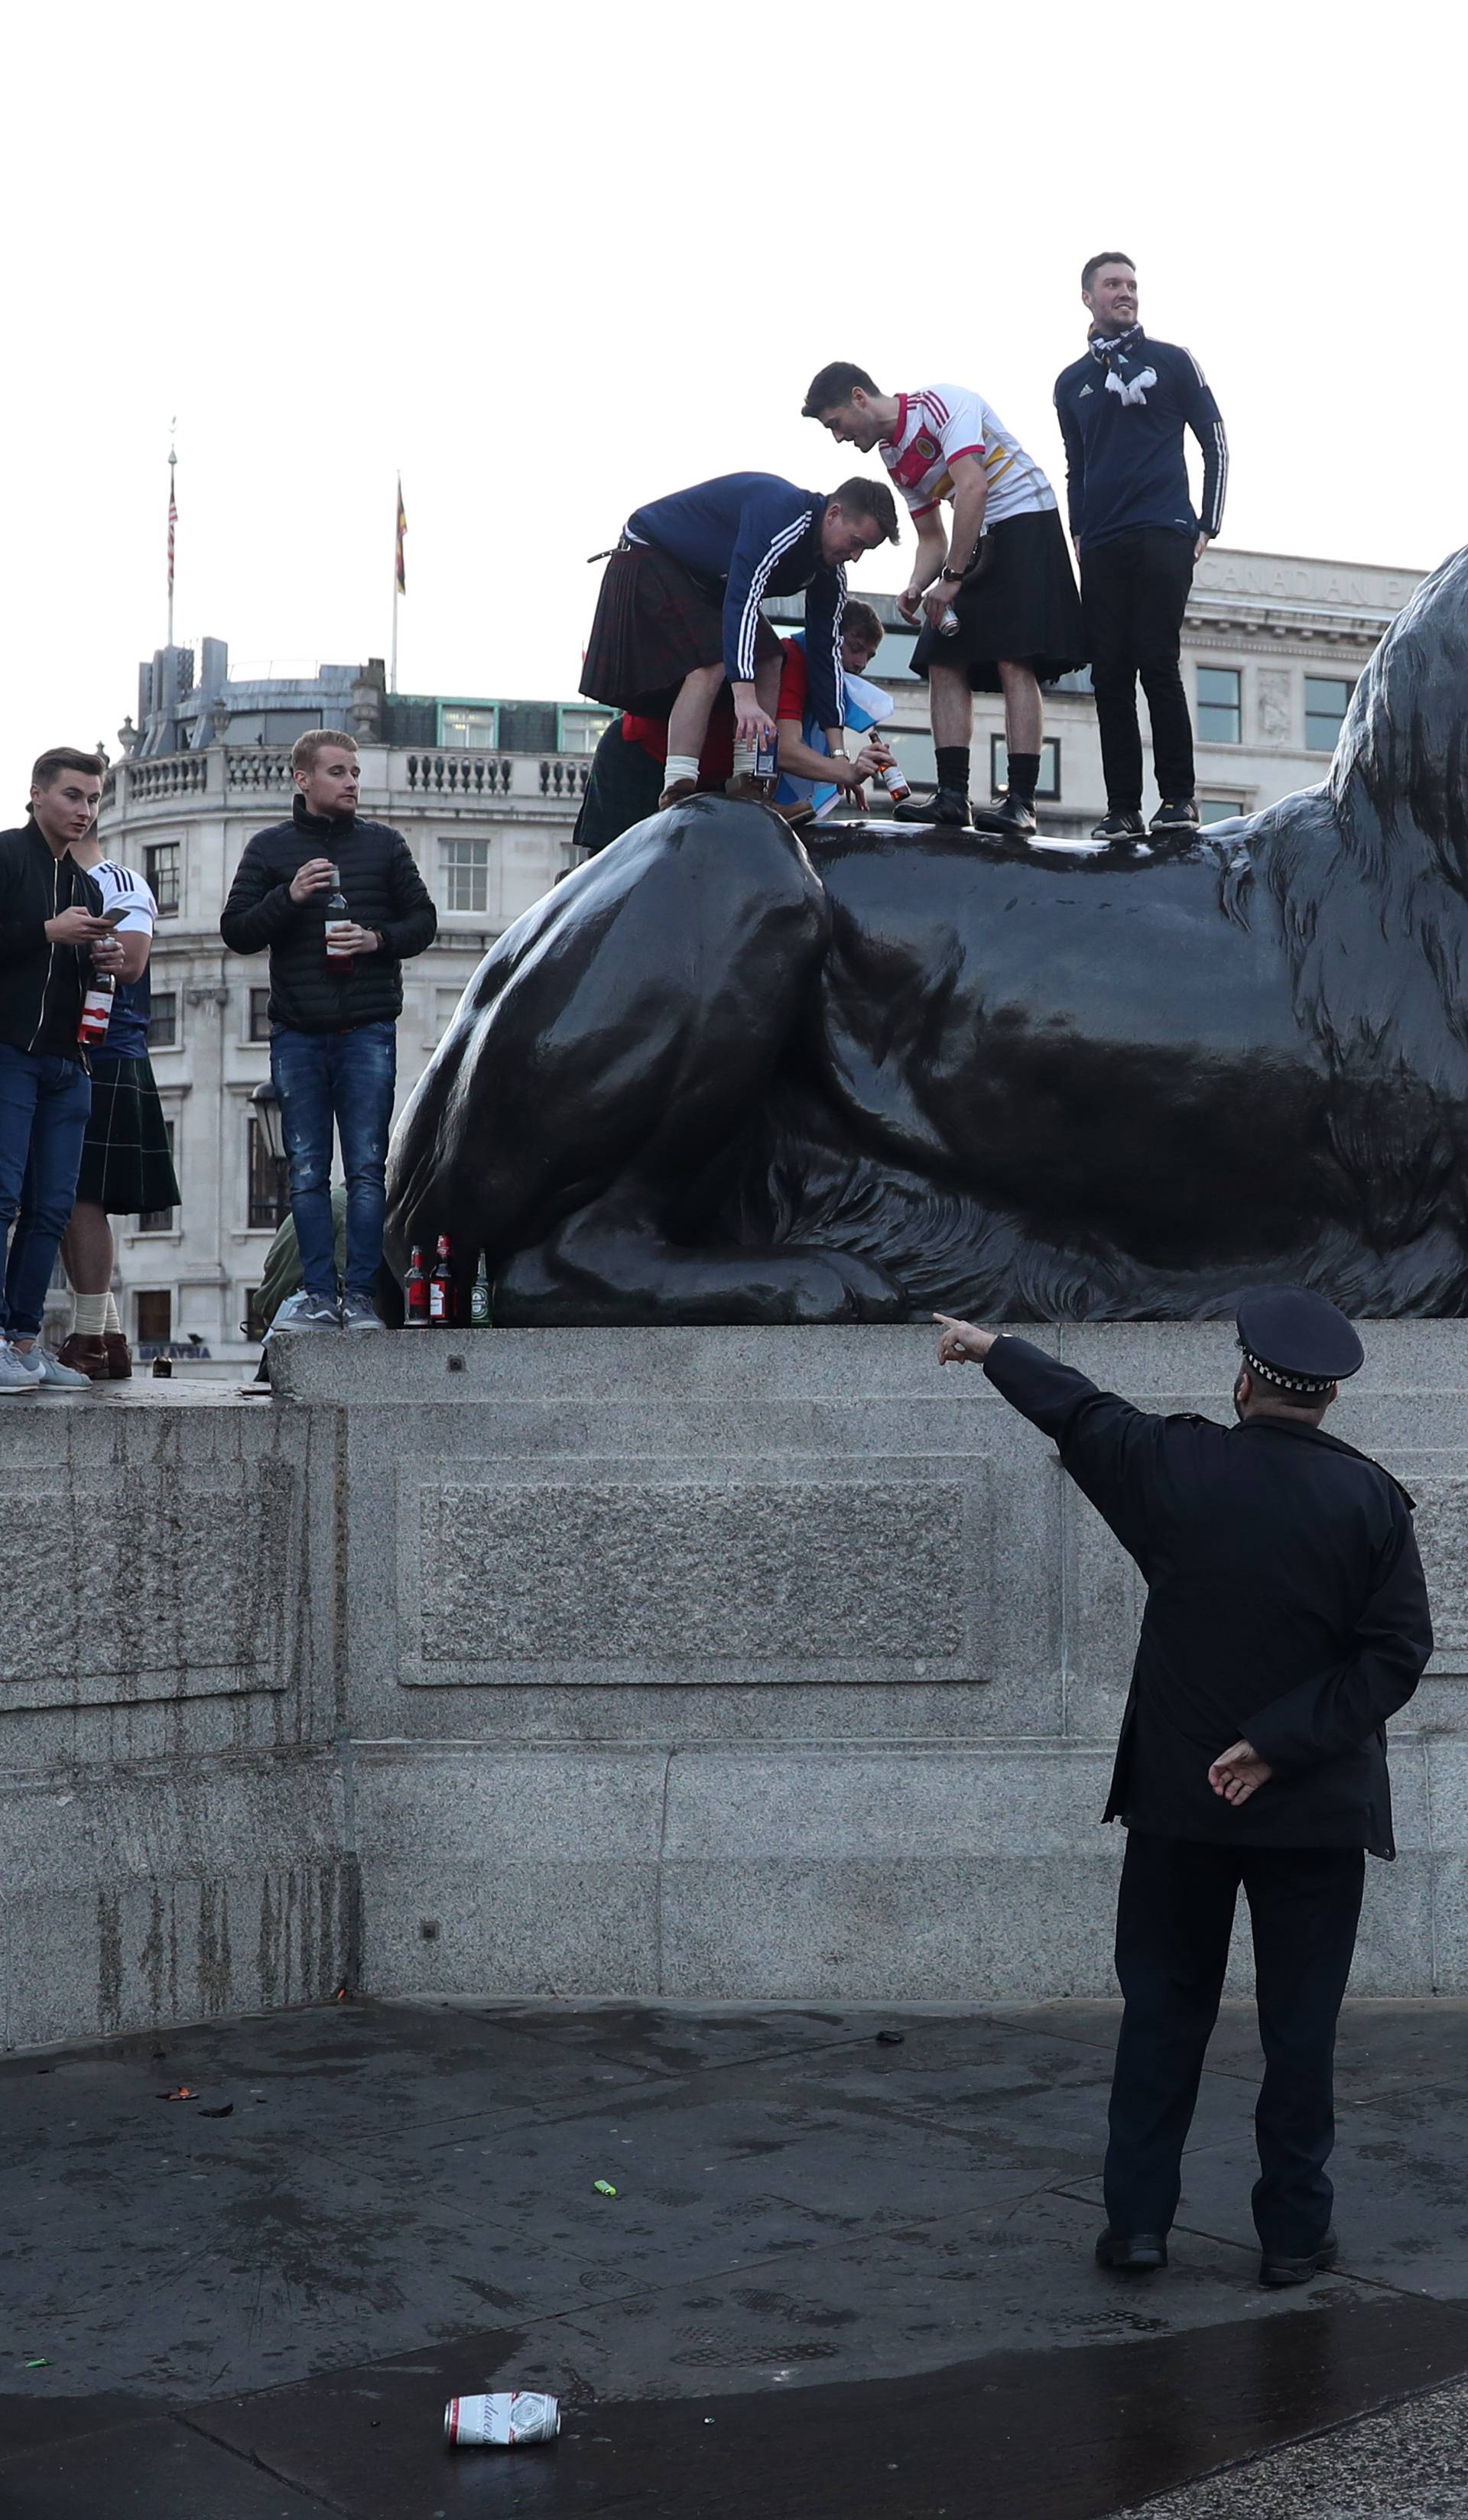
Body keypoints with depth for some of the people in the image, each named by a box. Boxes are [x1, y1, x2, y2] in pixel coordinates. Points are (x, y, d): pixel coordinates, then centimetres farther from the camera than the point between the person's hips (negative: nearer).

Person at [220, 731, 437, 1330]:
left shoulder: (384, 843, 12)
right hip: (297, 1032, 0)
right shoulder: (270, 848, 10)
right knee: (307, 1172, 0)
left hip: (368, 1030, 0)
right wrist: (287, 898, -10)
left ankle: (361, 1296, -2)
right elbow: (235, 931, 6)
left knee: (366, 1168, -4)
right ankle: (321, 1295, 4)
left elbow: (423, 919, 12)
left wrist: (379, 939, -7)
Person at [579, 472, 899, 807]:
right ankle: (677, 795, -30)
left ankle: (747, 786, -8)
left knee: (769, 662, -5)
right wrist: (744, 698, -50)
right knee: (711, 663, -26)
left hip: (708, 579, 9)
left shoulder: (830, 573, -6)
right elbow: (741, 600, -42)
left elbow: (826, 650, 0)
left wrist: (838, 752, -5)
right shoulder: (782, 512, -34)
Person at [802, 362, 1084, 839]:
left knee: (1014, 661, -18)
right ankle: (952, 796, -6)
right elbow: (932, 539, 16)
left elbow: (972, 487, -26)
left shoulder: (941, 404, -14)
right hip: (974, 542, 9)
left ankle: (1021, 804, -23)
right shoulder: (892, 456, 13)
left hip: (1026, 519, -9)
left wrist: (951, 578, -26)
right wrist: (916, 587, -6)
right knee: (943, 662, -2)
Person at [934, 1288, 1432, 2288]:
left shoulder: (1173, 1466, -7)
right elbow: (1397, 1652, -12)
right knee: (1301, 2023, 8)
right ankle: (1294, 2232, 13)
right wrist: (1282, 1744, -12)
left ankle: (1137, 2219, 15)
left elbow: (1075, 1410, 10)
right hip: (1316, 1808, -1)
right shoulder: (1371, 1500, -9)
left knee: (1163, 2013, 12)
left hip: (1179, 1801, 1)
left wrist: (990, 1347, 27)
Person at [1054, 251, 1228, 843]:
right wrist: (1079, 533, 13)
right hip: (1102, 549, 4)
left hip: (1163, 538, -4)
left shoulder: (1172, 361, 8)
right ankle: (1123, 809, 0)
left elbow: (1215, 444, 8)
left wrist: (1207, 525, 0)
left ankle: (1179, 798, -7)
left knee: (1157, 665, -12)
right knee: (1110, 676, -2)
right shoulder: (1072, 383, 18)